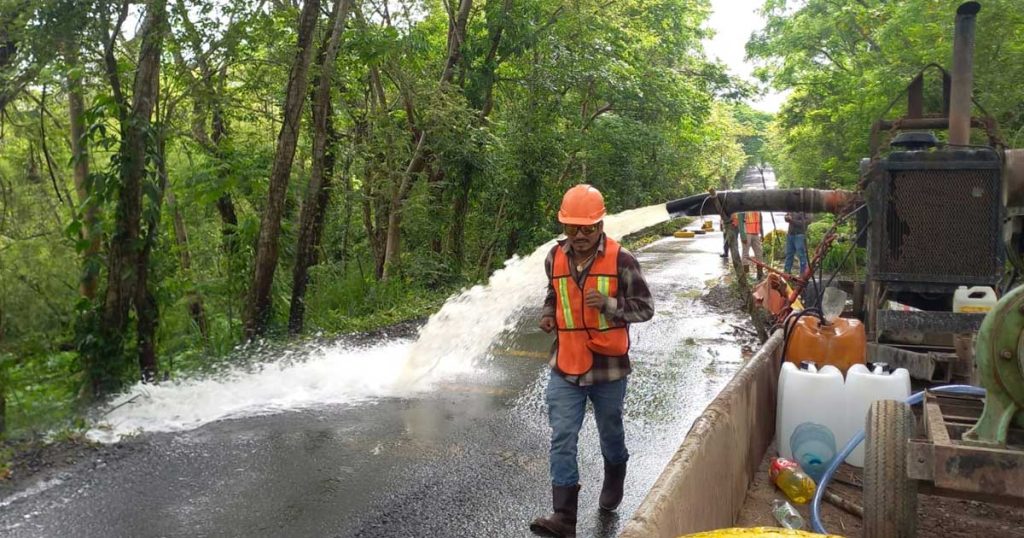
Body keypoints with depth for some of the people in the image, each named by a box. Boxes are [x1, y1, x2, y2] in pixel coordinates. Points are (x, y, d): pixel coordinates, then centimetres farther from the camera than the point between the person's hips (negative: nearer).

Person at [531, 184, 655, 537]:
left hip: (608, 366, -2)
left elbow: (645, 308, -7)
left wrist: (608, 303, -24)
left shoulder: (621, 260, -12)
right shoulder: (554, 258, 0)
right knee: (562, 439, -5)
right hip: (565, 367, 2)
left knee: (610, 432, 19)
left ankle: (614, 483, 48)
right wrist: (548, 314, 0)